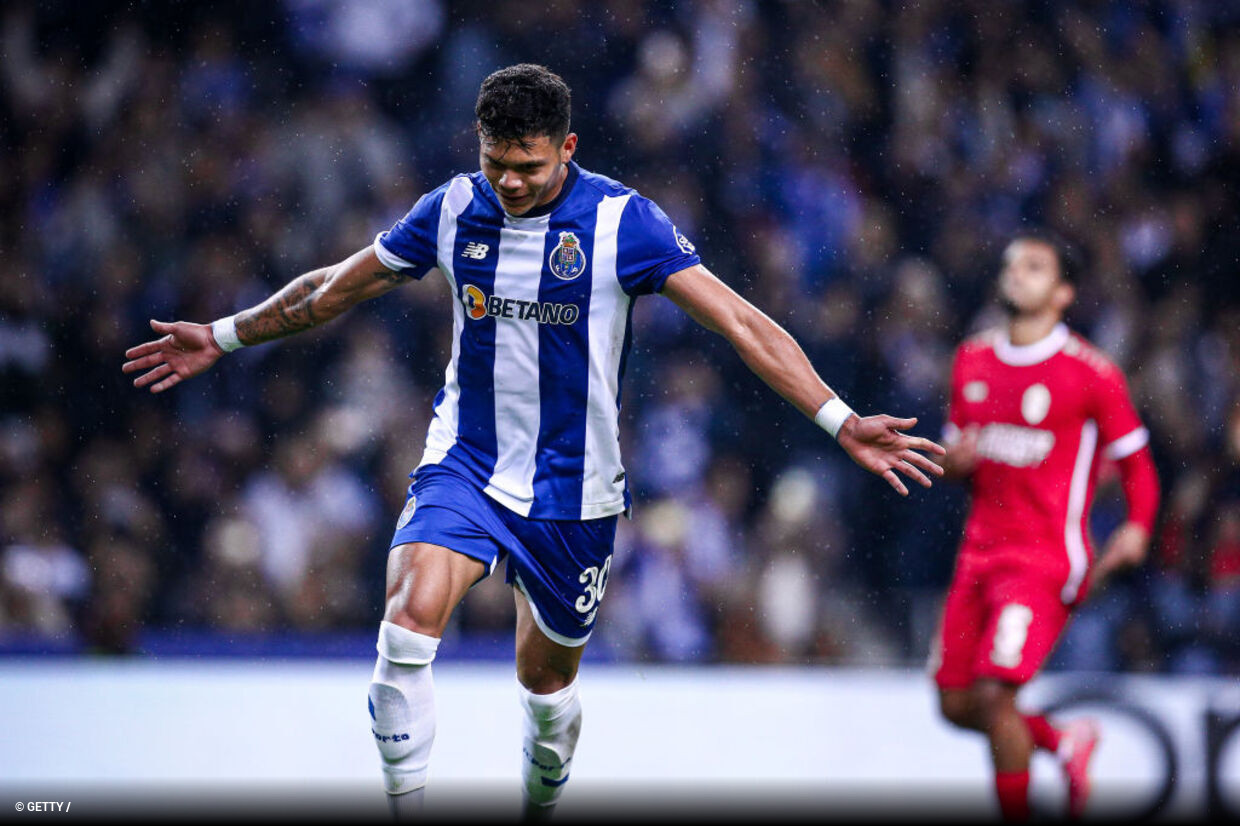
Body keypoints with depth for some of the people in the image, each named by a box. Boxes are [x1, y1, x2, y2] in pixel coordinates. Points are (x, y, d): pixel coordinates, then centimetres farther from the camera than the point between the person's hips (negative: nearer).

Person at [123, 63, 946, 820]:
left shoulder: (622, 221, -13)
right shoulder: (453, 210, -3)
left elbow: (741, 322, -15)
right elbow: (335, 288, 13)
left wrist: (841, 422, -23)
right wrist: (223, 336, 19)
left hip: (573, 490, -1)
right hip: (467, 466, 1)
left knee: (547, 677, 12)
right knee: (411, 615, -26)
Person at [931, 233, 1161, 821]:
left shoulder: (1091, 375, -7)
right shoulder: (973, 360, 10)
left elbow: (1136, 460, -1)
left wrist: (1137, 529, -18)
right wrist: (955, 461, -3)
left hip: (1046, 560, -6)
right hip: (980, 551, 6)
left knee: (994, 695, -18)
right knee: (955, 704, 6)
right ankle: (1065, 742, 30)